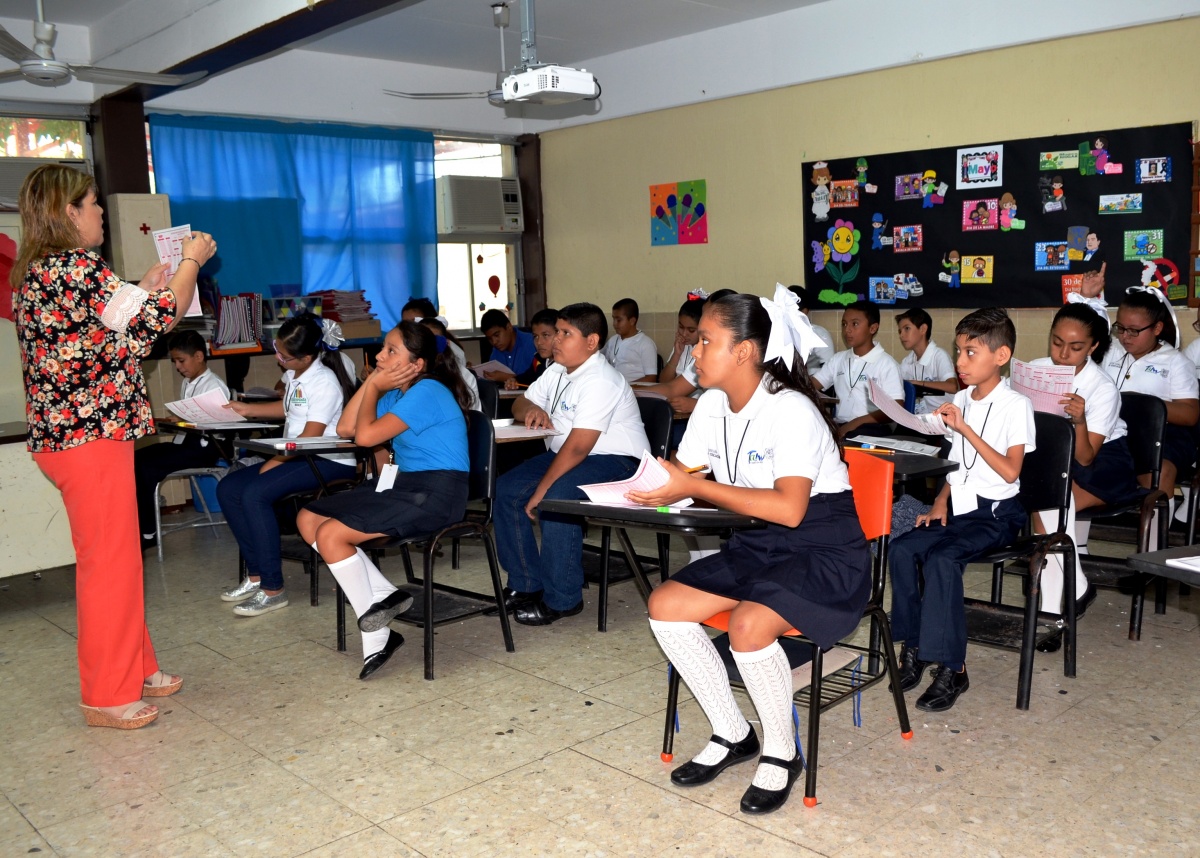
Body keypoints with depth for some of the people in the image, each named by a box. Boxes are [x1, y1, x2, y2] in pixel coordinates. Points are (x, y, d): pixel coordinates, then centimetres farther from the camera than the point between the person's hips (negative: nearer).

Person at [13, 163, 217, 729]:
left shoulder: (35, 272, 14)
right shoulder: (75, 266, -17)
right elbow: (161, 317, -15)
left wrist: (144, 288, 21)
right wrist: (192, 261, -1)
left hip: (64, 433, 10)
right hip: (92, 435, -10)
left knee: (116, 557, 18)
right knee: (108, 563, -1)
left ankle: (134, 668, 30)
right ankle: (107, 697, 11)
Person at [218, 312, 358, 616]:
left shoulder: (324, 381, -16)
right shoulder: (295, 375, 11)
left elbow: (311, 436, -20)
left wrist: (276, 461, -16)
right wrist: (247, 409, 27)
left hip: (330, 461, -10)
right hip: (298, 455, 10)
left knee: (255, 493, -27)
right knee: (228, 488, -2)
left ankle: (273, 589, -20)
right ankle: (256, 575, 1)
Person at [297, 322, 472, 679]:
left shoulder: (427, 392, -15)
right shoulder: (396, 392, 13)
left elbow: (366, 435, -20)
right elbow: (345, 428, 11)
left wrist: (374, 388, -5)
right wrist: (371, 383, 7)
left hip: (436, 493, -10)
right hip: (405, 482, 10)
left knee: (330, 534, -20)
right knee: (308, 519, 4)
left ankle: (376, 633, -6)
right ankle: (384, 595, -1)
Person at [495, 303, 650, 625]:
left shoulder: (600, 381, -22)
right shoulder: (557, 371, 9)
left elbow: (578, 447, -27)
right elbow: (520, 403, 17)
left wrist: (541, 490, -24)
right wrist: (529, 409, -9)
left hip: (616, 462, -10)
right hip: (566, 453, 10)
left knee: (556, 498, -33)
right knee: (507, 489, -3)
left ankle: (561, 600, -17)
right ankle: (524, 584, 6)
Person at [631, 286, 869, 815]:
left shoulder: (791, 411, -22)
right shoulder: (712, 405, 3)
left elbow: (789, 509, -31)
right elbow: (683, 474, 4)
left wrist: (693, 487, -32)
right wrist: (651, 485, -21)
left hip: (824, 551, -8)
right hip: (759, 544, 8)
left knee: (748, 627, -32)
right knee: (665, 606, -8)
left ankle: (781, 754, -3)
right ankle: (732, 736, 9)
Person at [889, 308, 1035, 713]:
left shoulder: (1016, 405, -8)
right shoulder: (960, 400, 12)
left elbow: (1010, 471, -18)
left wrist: (965, 428, -21)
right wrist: (941, 500, 3)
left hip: (996, 512, -6)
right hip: (958, 506, 6)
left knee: (941, 559, -30)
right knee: (902, 549, -19)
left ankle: (952, 668, -19)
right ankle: (913, 648, -8)